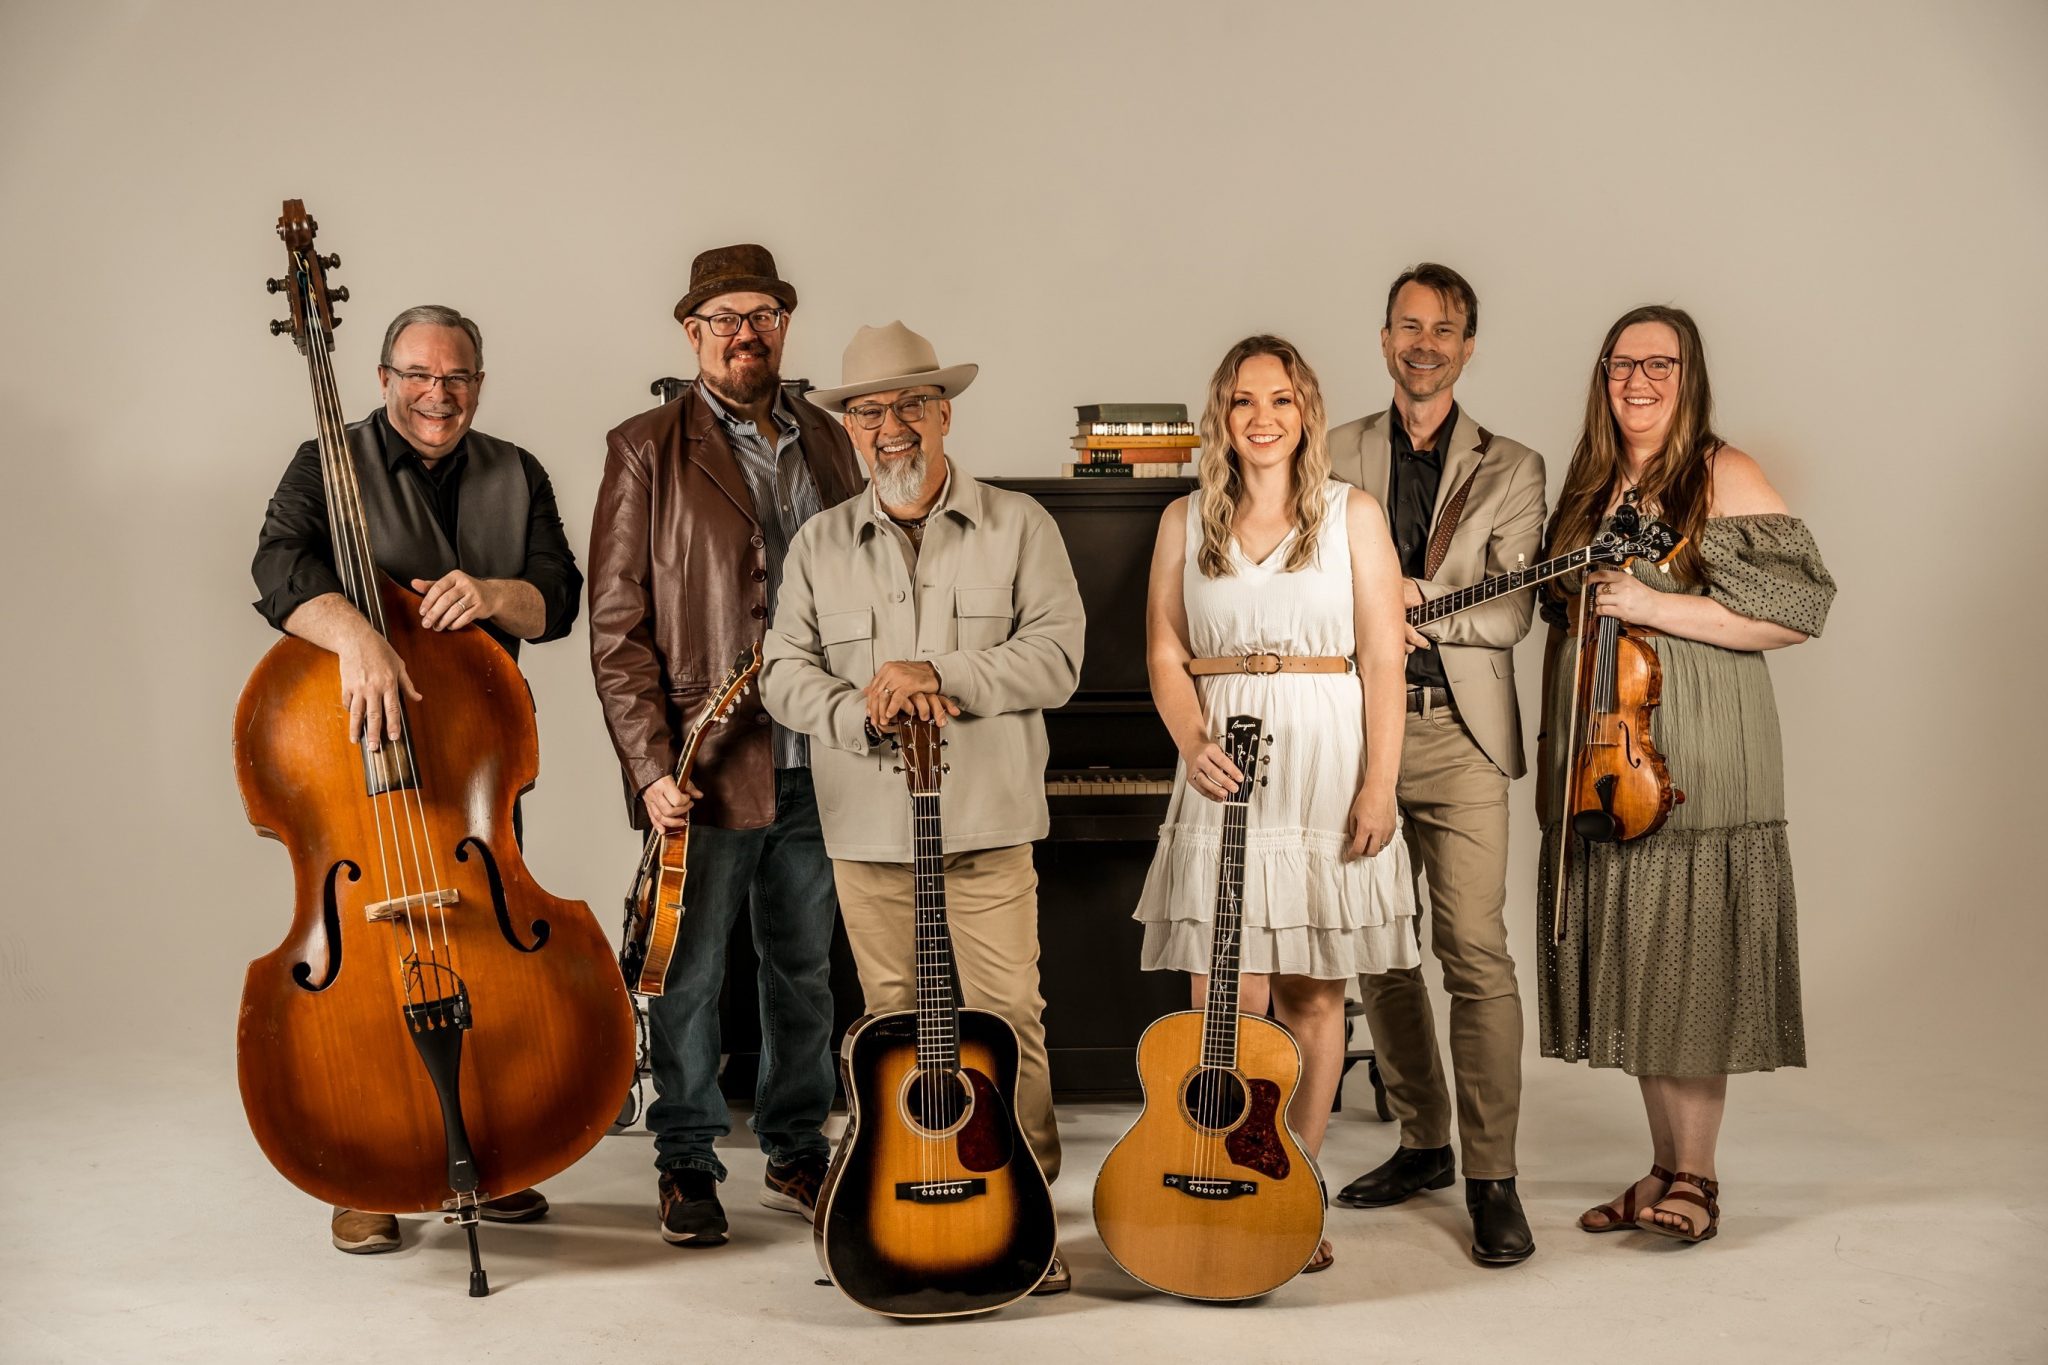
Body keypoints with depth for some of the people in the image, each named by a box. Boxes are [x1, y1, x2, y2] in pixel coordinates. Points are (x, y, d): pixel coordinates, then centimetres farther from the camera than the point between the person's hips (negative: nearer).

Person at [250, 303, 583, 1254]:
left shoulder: (516, 478, 10)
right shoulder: (331, 467, -1)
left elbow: (558, 601, 2)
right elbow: (284, 569, -19)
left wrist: (492, 593, -20)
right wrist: (357, 635, -39)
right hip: (358, 750, -3)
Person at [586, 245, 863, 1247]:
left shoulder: (828, 444, 12)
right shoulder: (647, 451, -1)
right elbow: (617, 627, -5)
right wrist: (651, 765, -13)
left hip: (816, 762, 4)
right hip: (708, 765, -4)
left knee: (806, 968, 14)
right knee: (690, 976, 5)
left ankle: (797, 1155, 28)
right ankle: (686, 1166, 20)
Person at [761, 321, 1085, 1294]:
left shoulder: (1017, 527, 4)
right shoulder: (821, 545, 11)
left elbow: (1056, 656, -6)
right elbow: (783, 671, 5)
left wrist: (937, 677, -16)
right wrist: (864, 715, -15)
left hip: (988, 823, -2)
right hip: (869, 828, 2)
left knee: (1007, 1017, -2)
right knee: (894, 1024, 9)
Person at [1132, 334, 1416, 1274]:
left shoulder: (1353, 515, 5)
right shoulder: (1185, 522, 11)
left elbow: (1384, 658, 1)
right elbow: (1165, 653, 7)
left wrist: (1379, 783, -8)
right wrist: (1194, 744, -11)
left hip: (1328, 767, -1)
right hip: (1225, 768, 1)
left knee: (1312, 992, 4)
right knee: (1226, 1000, -5)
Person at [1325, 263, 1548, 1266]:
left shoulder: (1510, 468, 6)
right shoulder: (1335, 456, 12)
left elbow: (1512, 614, -3)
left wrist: (1405, 600, -14)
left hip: (1458, 731, -3)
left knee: (1475, 953, -9)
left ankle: (1491, 1178, -1)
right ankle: (1423, 1142, 25)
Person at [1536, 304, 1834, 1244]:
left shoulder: (1723, 478, -4)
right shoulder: (1589, 487, 14)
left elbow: (1796, 613, -10)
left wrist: (1655, 607, -17)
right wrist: (1555, 756, 14)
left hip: (1696, 759, -6)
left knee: (1693, 954, -4)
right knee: (1630, 958, 8)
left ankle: (1696, 1174, 8)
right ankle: (1662, 1166, 18)